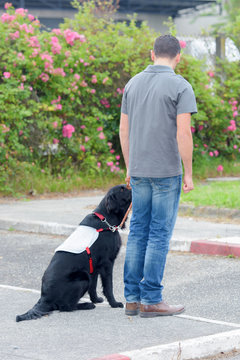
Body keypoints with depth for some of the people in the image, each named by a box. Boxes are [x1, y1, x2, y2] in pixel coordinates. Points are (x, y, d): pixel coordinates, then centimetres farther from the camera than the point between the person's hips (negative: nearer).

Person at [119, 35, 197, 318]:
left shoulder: (133, 84, 8)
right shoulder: (181, 87, -10)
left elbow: (124, 130, 11)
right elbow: (183, 133, -16)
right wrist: (188, 174, -8)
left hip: (139, 171, 6)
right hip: (167, 172, -6)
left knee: (138, 231, 11)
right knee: (160, 234, -1)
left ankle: (132, 298, 12)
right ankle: (151, 300, 2)